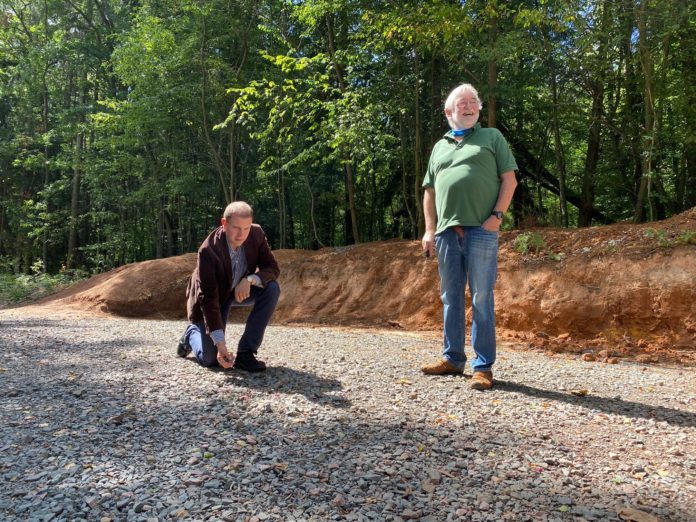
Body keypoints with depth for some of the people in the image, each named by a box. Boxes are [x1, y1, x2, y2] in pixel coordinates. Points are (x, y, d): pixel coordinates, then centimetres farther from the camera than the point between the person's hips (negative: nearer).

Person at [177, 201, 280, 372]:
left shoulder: (256, 234, -21)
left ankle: (245, 353, -17)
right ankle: (193, 333, 28)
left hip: (241, 289, 4)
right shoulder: (208, 250, -33)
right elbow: (208, 298, -33)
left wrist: (249, 279, -38)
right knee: (210, 359, -10)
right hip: (215, 294, -4)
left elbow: (273, 268, -16)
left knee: (272, 288, -27)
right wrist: (219, 342, -40)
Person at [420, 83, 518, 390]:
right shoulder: (439, 147, 21)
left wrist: (497, 216, -9)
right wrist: (429, 230, 7)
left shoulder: (492, 137, 12)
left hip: (481, 230, -4)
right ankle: (452, 359, 19)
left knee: (481, 298, -4)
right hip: (446, 232, 4)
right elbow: (429, 191, 18)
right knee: (451, 298, 9)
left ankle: (483, 366, 3)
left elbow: (509, 179, 4)